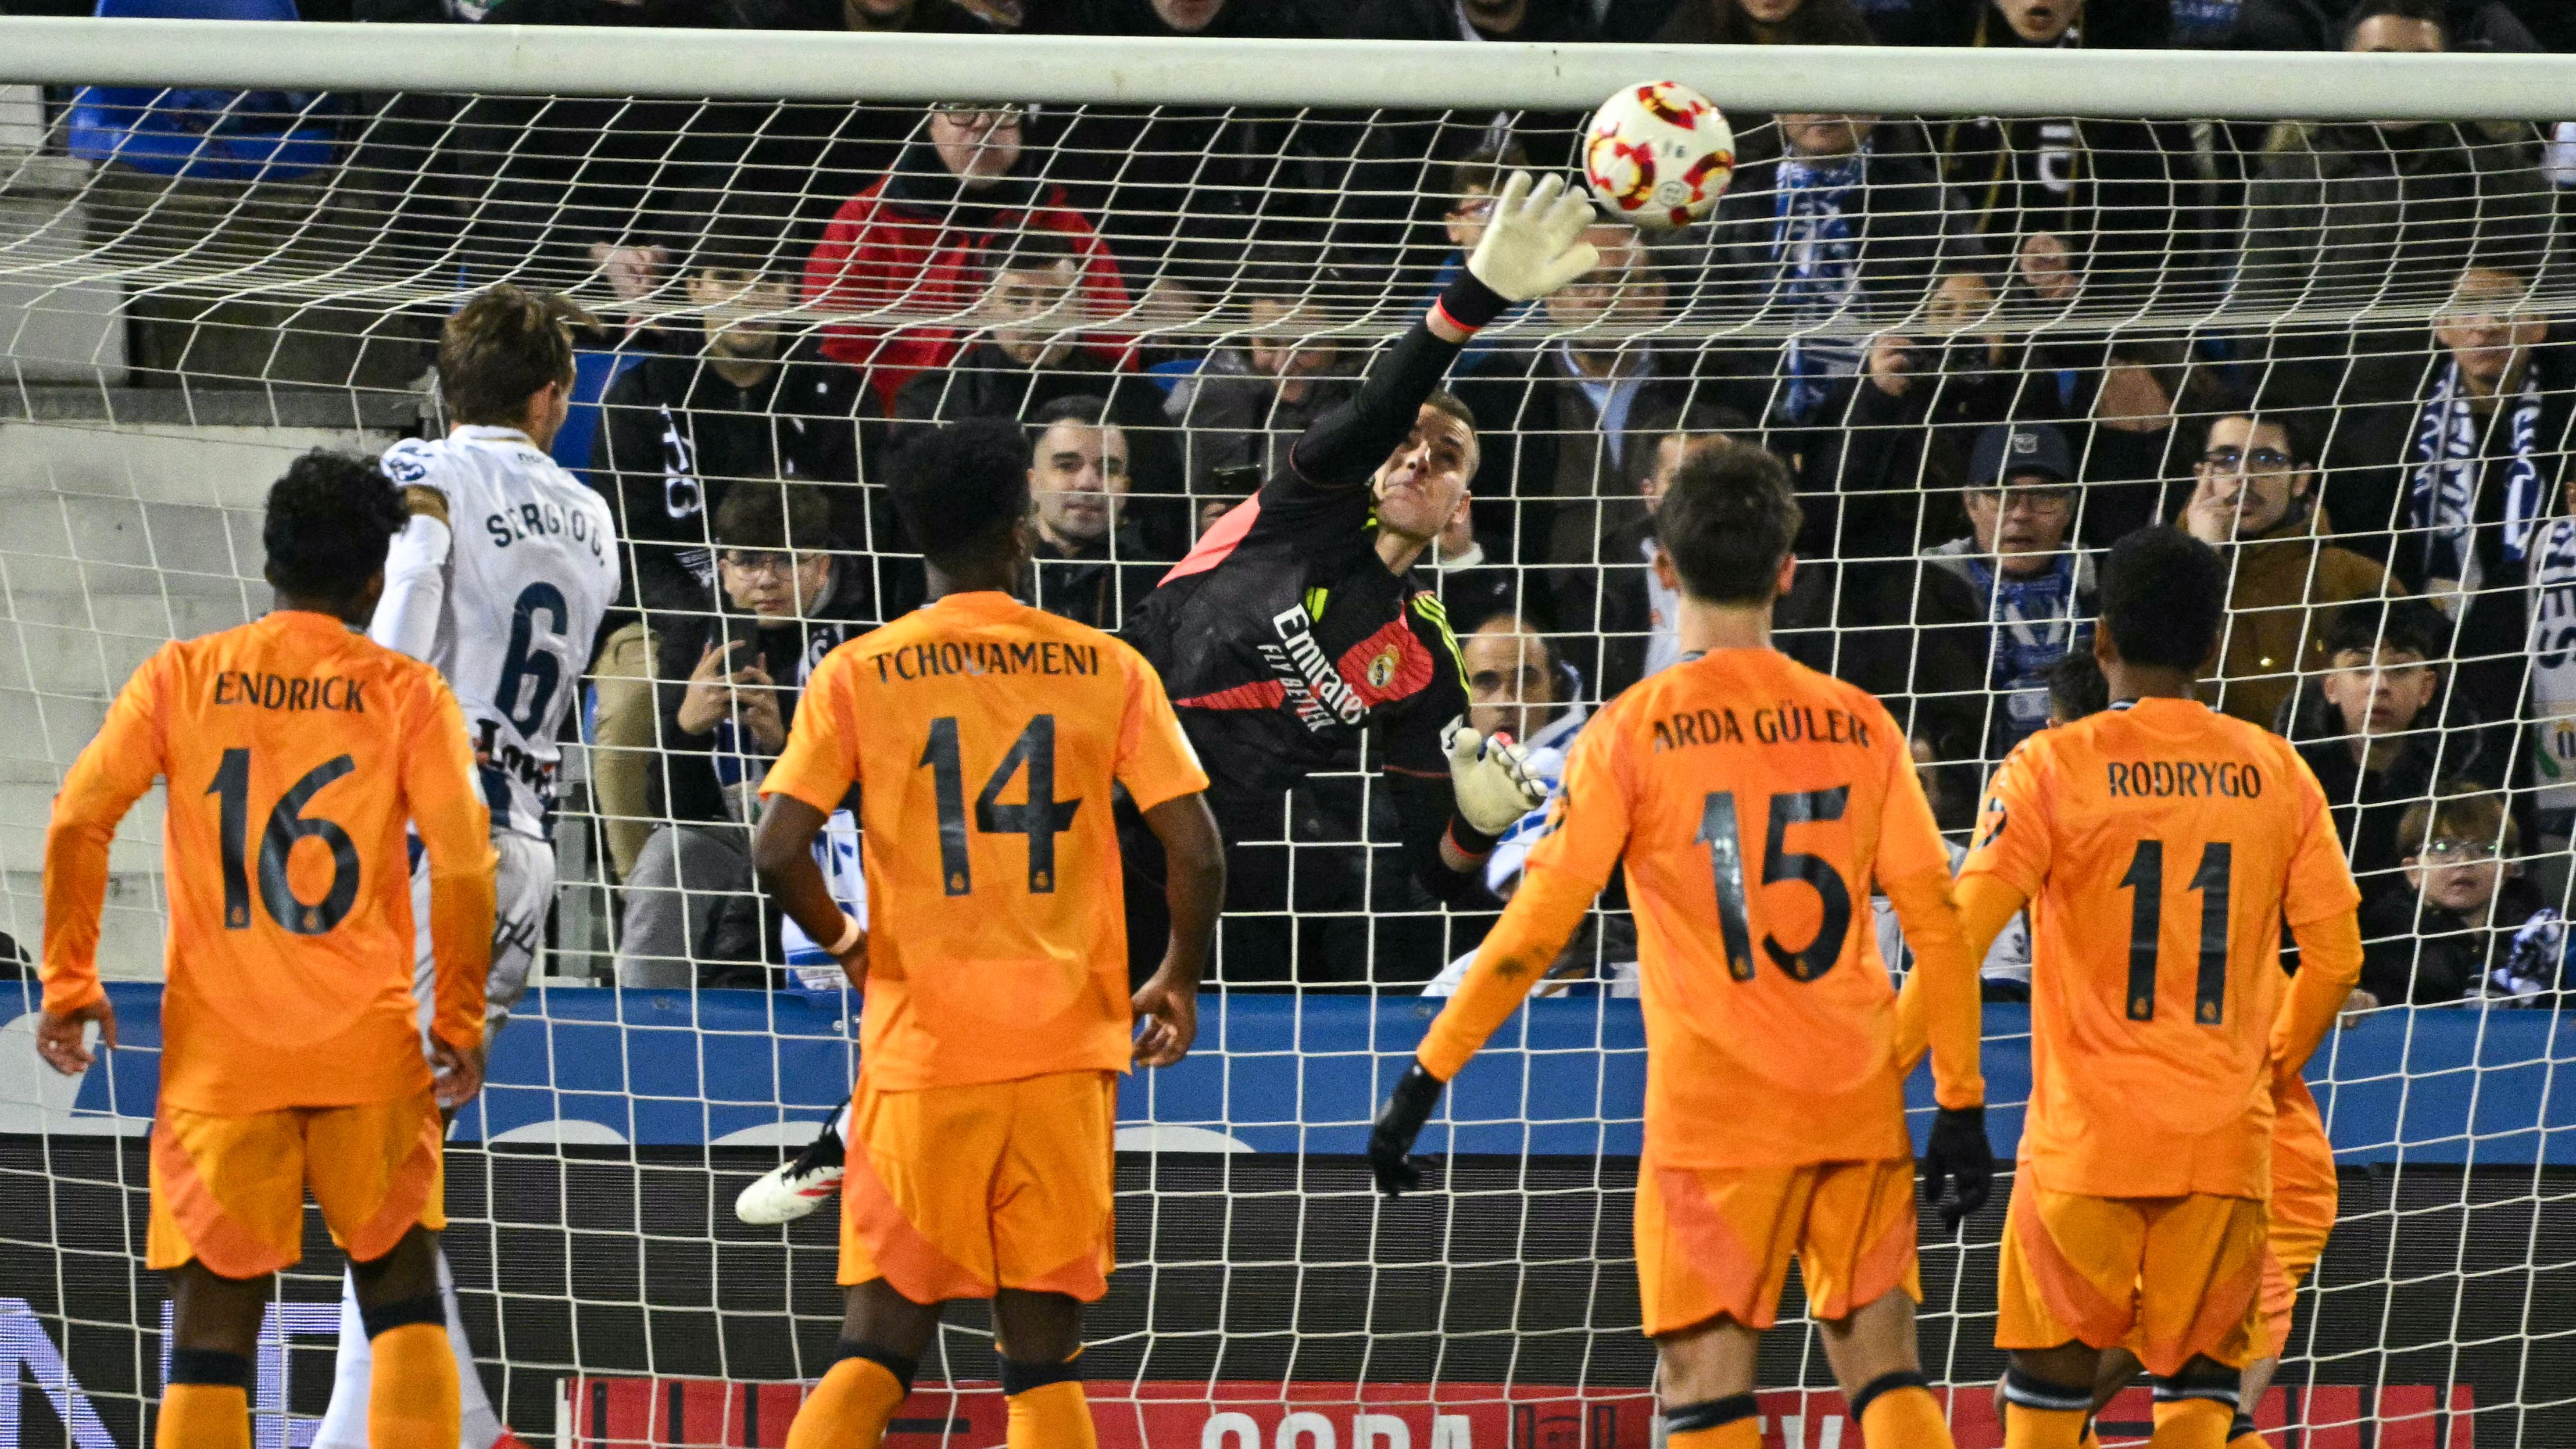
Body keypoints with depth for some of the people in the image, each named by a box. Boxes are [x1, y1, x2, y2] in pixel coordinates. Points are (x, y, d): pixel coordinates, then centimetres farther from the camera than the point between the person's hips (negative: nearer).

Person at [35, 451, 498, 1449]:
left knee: (215, 1310, 4)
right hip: (368, 1046, -1)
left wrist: (68, 984, 3)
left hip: (217, 1048, 1)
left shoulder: (180, 677, 4)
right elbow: (465, 861, -6)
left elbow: (76, 822, -4)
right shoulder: (405, 693, 1)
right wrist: (460, 1022, 2)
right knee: (400, 1279, 12)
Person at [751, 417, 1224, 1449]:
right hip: (1066, 1050, 0)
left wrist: (843, 943, 12)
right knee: (1046, 1361, 6)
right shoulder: (1106, 669, 2)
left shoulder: (857, 675, 1)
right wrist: (1181, 984, 14)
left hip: (921, 1052, 0)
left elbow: (777, 854, -8)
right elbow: (1197, 854, -3)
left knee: (878, 1351, 5)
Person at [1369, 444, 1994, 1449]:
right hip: (1857, 1103, 3)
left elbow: (1535, 929, -8)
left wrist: (1423, 1082, -3)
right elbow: (1937, 925, 4)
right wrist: (1961, 1104, 11)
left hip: (1714, 1109, -3)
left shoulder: (1637, 730, -4)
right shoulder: (1859, 725, 5)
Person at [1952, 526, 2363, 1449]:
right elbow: (2336, 956, 7)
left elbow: (1957, 937, -12)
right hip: (2225, 1138, 2)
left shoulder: (2052, 767, -5)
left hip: (2085, 1134, -2)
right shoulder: (2276, 774, 5)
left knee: (2051, 1375, 8)